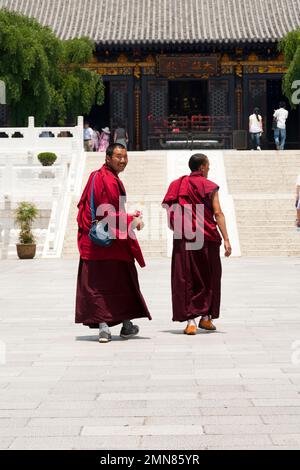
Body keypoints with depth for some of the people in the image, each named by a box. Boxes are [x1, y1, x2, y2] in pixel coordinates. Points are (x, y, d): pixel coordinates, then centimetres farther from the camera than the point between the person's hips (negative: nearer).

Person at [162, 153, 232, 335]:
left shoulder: (177, 186, 8)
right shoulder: (210, 187, -2)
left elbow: (170, 214, 5)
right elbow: (218, 214, -8)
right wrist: (226, 239, -8)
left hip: (183, 239, 2)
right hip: (207, 238, -2)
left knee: (185, 279, 2)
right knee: (209, 277, 14)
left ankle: (190, 320, -7)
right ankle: (206, 317, 18)